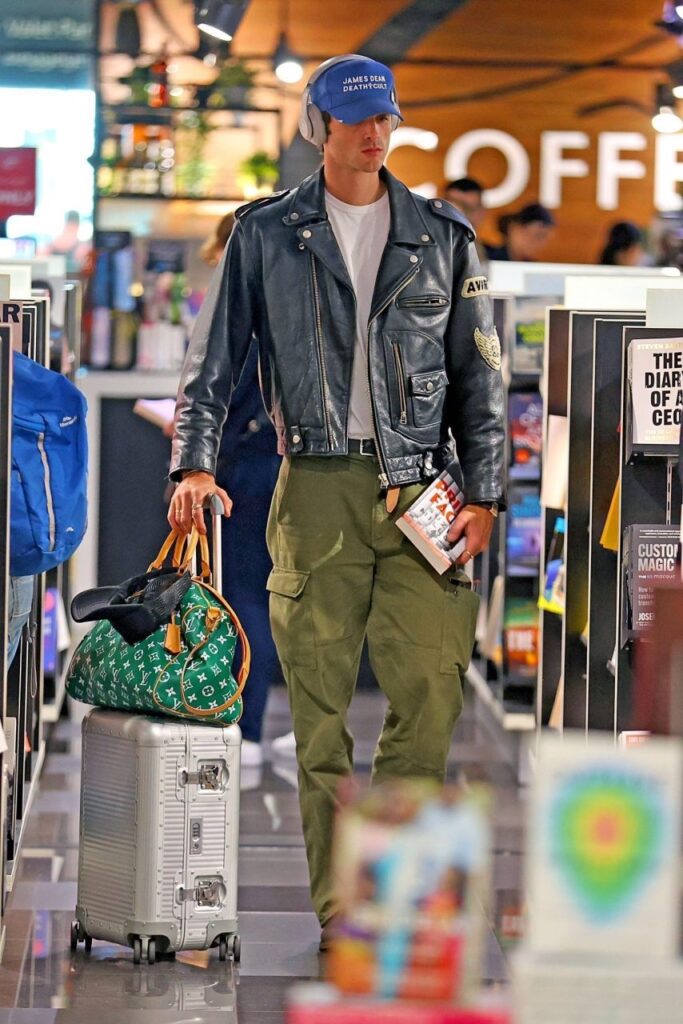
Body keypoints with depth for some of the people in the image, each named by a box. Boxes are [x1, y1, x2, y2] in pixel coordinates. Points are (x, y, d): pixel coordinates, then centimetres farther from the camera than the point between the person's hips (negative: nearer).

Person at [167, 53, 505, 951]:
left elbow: (479, 374, 12)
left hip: (422, 488, 1)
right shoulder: (265, 235, 8)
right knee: (321, 701, -2)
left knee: (432, 691, -7)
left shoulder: (442, 236, 11)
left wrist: (484, 492, 4)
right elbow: (213, 360, 9)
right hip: (317, 488, -1)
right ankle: (338, 902, 5)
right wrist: (194, 464, -5)